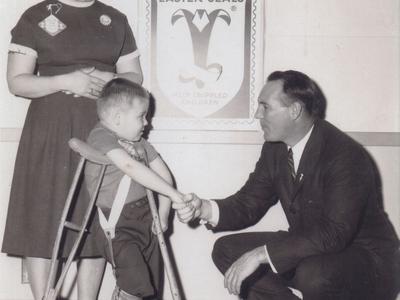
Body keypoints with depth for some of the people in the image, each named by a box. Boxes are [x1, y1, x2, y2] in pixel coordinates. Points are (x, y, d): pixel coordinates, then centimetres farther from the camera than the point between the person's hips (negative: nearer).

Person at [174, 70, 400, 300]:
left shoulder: (346, 155, -25)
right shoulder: (275, 148, -1)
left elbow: (334, 233, -33)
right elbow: (249, 204, 2)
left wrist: (261, 254, -36)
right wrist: (204, 209, -18)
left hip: (364, 255, -7)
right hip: (308, 247, 7)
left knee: (313, 274, -38)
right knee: (226, 249, -3)